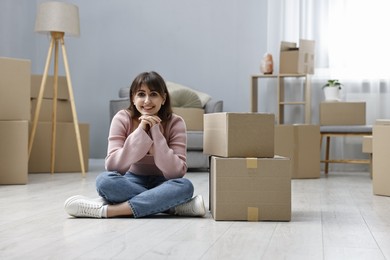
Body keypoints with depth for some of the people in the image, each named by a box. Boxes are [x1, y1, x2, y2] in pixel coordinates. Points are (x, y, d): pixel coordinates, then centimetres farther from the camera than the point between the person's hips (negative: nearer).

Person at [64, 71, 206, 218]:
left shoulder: (175, 123, -15)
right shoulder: (122, 119, -13)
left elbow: (176, 173, -24)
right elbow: (111, 165, -23)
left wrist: (155, 132, -29)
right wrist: (140, 132, -31)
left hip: (162, 184, -1)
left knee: (185, 186, -34)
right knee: (105, 180, -32)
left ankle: (108, 210, -34)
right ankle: (178, 206, -28)